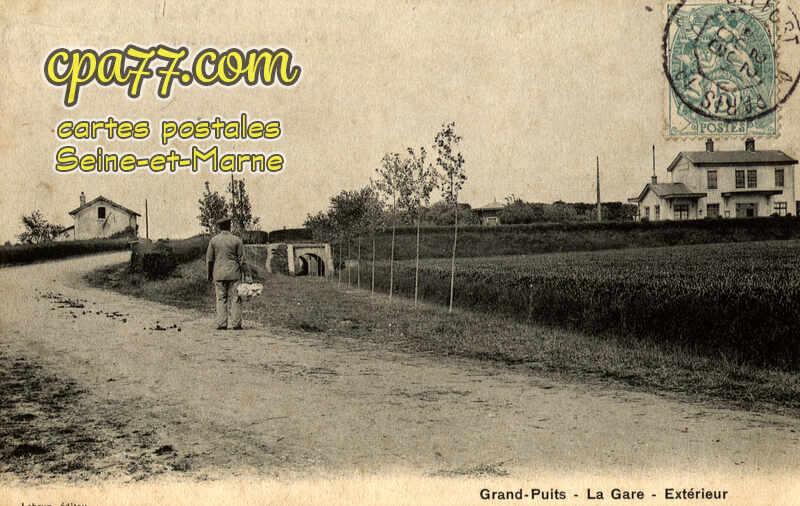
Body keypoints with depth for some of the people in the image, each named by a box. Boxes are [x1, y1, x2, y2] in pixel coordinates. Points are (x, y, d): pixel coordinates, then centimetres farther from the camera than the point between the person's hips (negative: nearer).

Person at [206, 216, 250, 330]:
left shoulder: (213, 240, 2)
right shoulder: (237, 240, -3)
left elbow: (209, 259, 5)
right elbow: (242, 259, -2)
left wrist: (210, 274, 13)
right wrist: (246, 274, 3)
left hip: (219, 274, 2)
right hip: (234, 273, -1)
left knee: (221, 299, 5)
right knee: (235, 298, 2)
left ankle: (221, 324, 3)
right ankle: (236, 324, 0)